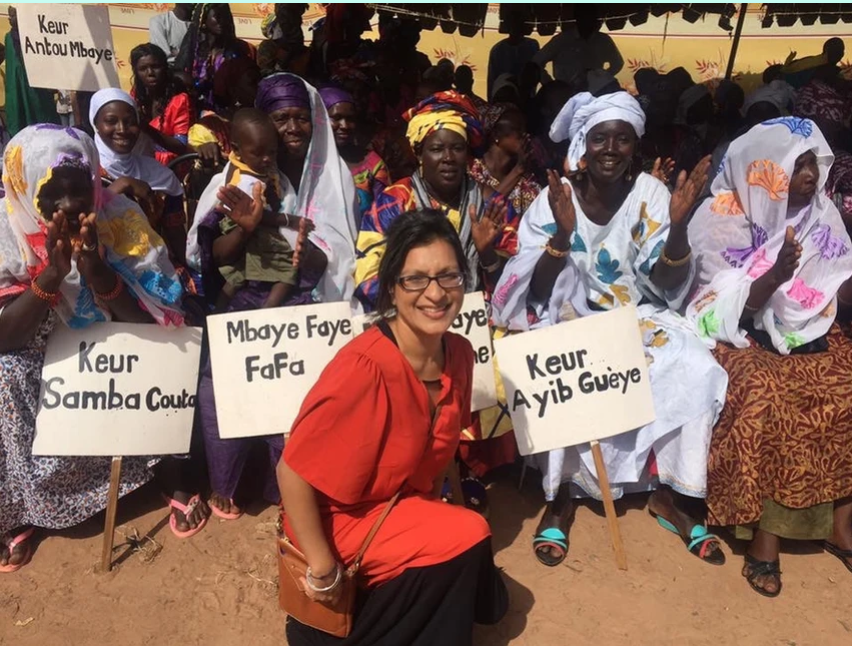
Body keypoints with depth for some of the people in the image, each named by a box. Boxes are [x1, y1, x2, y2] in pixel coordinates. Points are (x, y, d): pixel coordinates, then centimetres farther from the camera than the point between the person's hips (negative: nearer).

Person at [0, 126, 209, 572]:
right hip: (38, 364, 0)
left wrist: (98, 272, -34)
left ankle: (176, 480, 2)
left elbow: (157, 318, -18)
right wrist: (52, 273, -34)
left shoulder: (121, 219, -16)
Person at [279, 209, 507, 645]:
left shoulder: (459, 354, -9)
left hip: (406, 506, 7)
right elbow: (293, 473, -25)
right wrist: (323, 572, -18)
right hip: (339, 517, -7)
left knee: (486, 601, 10)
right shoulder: (364, 367, -32)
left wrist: (434, 511, 8)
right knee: (466, 539, -20)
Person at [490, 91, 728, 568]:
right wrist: (562, 233, -30)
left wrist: (679, 224, -24)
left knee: (696, 371, -21)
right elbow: (537, 293, -15)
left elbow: (668, 286, -7)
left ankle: (670, 495, 0)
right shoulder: (554, 198, -9)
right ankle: (561, 495, -6)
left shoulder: (650, 193, -4)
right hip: (570, 323, -2)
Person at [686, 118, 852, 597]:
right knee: (768, 402, -33)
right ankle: (765, 530, -19)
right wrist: (776, 275, -31)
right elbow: (727, 311, -16)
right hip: (748, 340, -5)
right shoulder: (723, 220, -10)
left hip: (812, 337, 6)